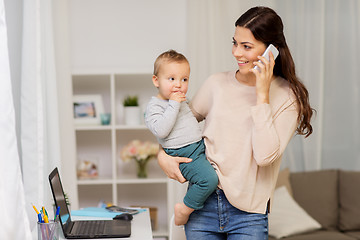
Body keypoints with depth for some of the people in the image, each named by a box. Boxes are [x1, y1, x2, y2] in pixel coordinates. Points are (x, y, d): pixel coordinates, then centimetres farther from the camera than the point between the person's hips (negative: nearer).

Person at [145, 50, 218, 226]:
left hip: (200, 146, 9)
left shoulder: (181, 100, 16)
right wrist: (174, 104, -22)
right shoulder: (154, 106, -9)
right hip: (183, 155, -9)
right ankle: (184, 209, -8)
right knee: (209, 178, -26)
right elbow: (161, 130, -25)